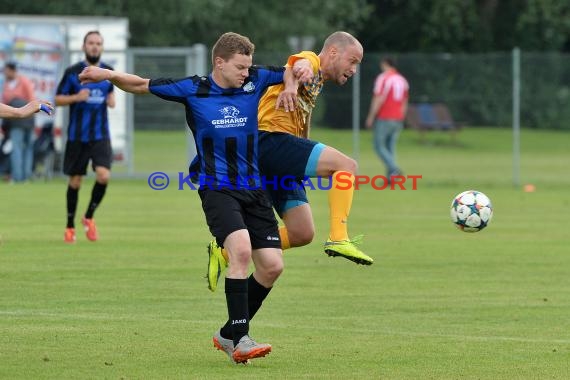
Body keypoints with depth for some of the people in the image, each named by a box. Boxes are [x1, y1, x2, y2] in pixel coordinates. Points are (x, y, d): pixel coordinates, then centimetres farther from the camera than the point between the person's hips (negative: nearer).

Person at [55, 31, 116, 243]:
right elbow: (58, 99, -1)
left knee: (104, 175, -17)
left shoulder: (108, 72, 5)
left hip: (101, 135, 2)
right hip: (77, 136, -2)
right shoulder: (72, 72, -4)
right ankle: (70, 226, 23)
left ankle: (89, 217, 6)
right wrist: (76, 97, -18)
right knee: (75, 181, 6)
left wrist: (112, 100, 0)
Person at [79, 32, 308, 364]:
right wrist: (109, 75, -11)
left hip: (254, 190, 5)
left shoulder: (256, 81, 2)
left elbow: (291, 70, 18)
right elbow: (142, 85, 4)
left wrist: (291, 87, -3)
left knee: (272, 265, 0)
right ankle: (240, 340, -27)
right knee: (241, 250, -27)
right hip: (218, 189, -5)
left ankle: (230, 334, 16)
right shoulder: (193, 89, -5)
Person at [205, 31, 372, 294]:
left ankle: (224, 252, 12)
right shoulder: (311, 60, 0)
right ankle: (338, 238, -30)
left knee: (302, 235, 5)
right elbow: (301, 65, -28)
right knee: (346, 165, -23)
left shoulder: (316, 83, 30)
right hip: (271, 139, -10)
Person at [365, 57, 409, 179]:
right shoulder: (402, 80, 13)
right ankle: (390, 176, 2)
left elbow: (378, 100, -15)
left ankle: (394, 169, -20)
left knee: (379, 146, -1)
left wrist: (370, 117, -9)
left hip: (384, 119, -7)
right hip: (398, 119, 7)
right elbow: (404, 103, 17)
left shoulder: (383, 78, -10)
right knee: (391, 147, 9)